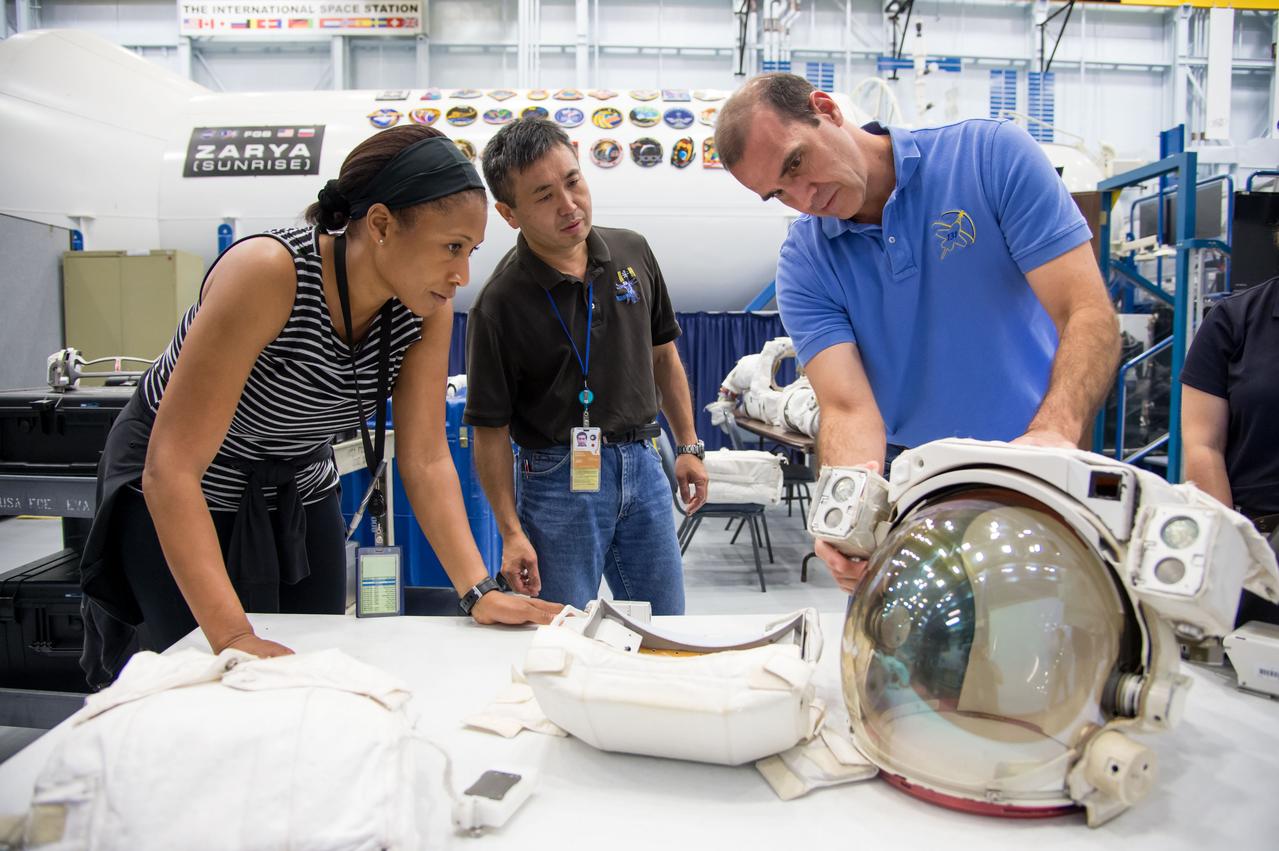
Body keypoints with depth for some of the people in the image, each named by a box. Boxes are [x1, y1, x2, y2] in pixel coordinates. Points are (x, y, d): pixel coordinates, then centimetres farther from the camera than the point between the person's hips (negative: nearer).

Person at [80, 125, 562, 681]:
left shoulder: (427, 309, -15)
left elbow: (426, 459, -13)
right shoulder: (268, 272, -33)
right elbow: (172, 466, -34)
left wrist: (479, 592, -23)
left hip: (301, 496, 5)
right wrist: (232, 634, -41)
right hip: (180, 501, -5)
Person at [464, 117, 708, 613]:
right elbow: (491, 428, -10)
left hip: (642, 464, 5)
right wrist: (511, 533, -14)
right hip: (560, 479, -4)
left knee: (666, 634, 15)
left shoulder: (633, 253, 1)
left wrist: (688, 445, 11)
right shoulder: (500, 303, -13)